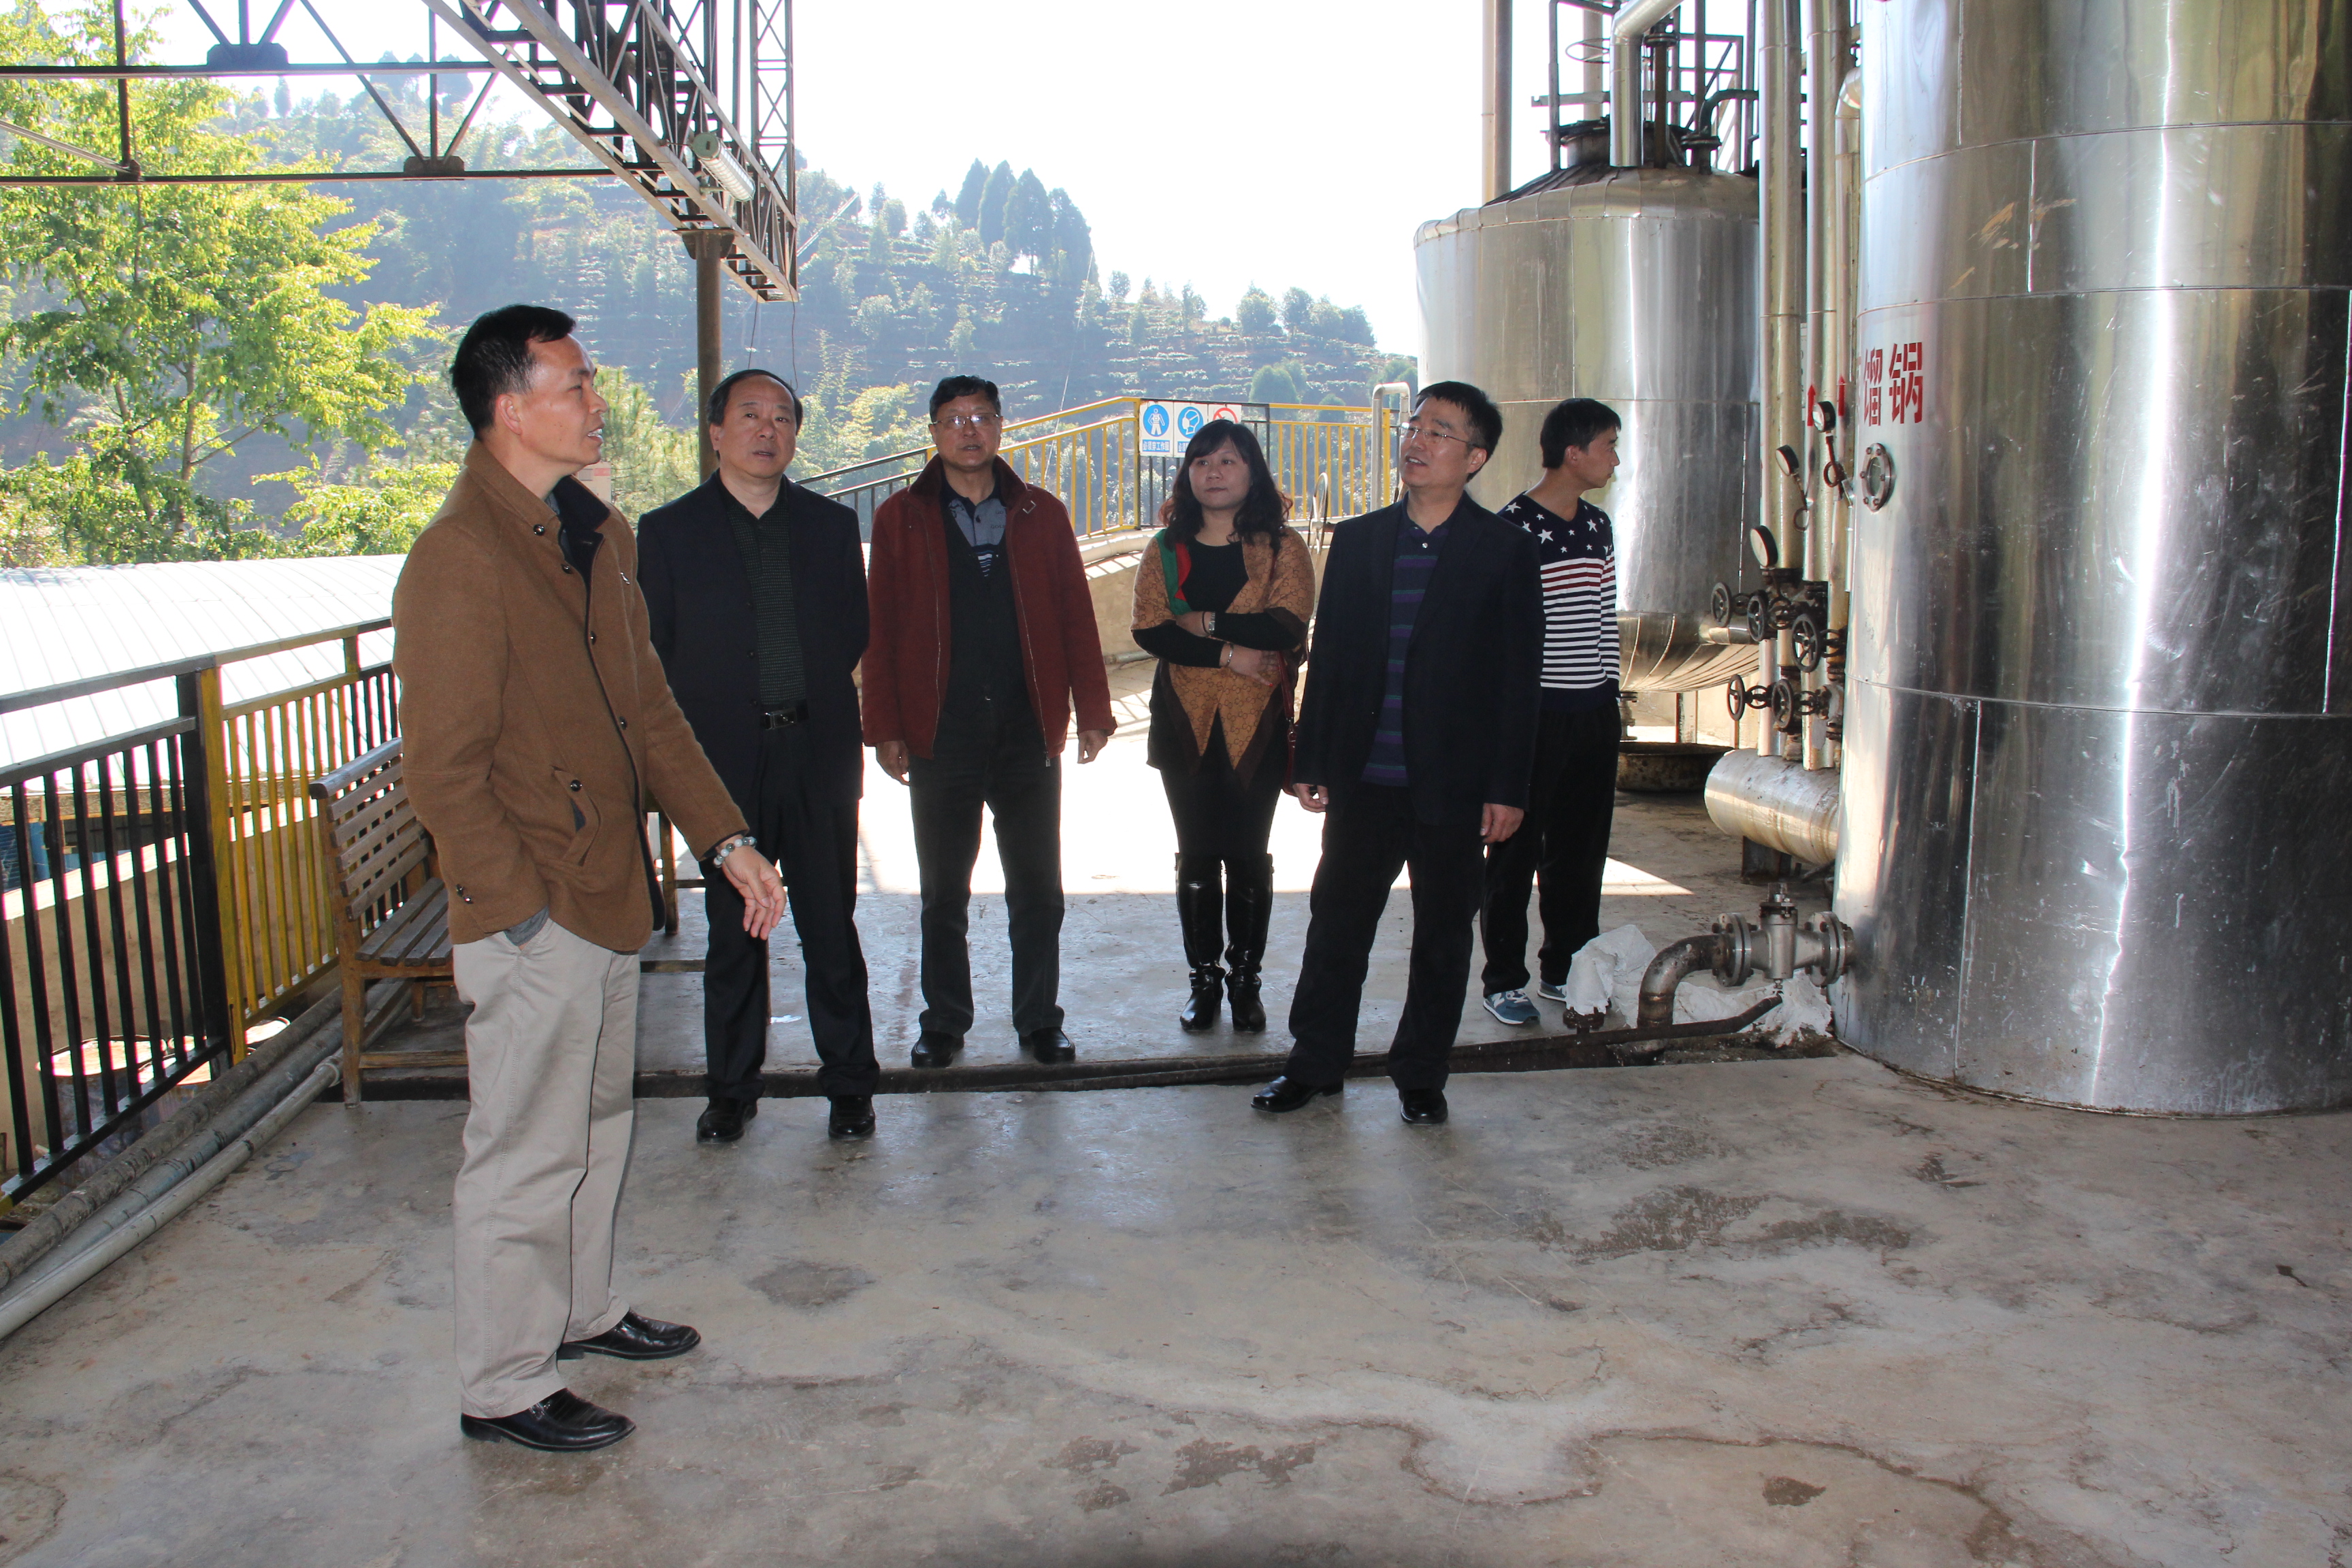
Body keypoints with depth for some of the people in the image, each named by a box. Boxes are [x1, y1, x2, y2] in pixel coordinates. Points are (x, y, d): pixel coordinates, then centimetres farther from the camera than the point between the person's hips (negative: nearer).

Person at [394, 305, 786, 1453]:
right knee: (527, 1152, 4)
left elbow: (648, 709, 13)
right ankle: (502, 1388, 21)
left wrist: (725, 839, 7)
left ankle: (581, 1311, 41)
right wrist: (524, 912, -19)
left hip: (609, 895, 9)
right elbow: (442, 769, -19)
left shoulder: (598, 535, 10)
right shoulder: (459, 558, -18)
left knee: (596, 1125, 22)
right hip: (532, 920, -9)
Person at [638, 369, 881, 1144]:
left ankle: (849, 1082, 18)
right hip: (724, 760, -1)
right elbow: (655, 654, 3)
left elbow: (855, 638, 11)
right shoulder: (668, 530, 4)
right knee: (733, 935, 8)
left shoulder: (833, 524, 10)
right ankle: (733, 1088, 21)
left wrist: (837, 721, 1)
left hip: (820, 756, 1)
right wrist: (677, 752, -3)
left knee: (832, 930, 6)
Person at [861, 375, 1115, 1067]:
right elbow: (882, 629, 2)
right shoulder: (901, 518, 5)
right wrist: (885, 727, -4)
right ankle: (944, 1023, 23)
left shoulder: (1042, 515, 7)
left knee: (1038, 890, 7)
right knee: (943, 893, 10)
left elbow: (1076, 617, 6)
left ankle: (1040, 1020, 21)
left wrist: (1091, 711, 0)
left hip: (1029, 733, 1)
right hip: (940, 734, 0)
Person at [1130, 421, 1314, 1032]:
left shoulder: (1282, 548, 1)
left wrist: (1204, 622, -11)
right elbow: (1149, 630, -6)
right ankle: (1204, 980, 18)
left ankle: (1246, 979, 17)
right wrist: (1228, 652, -16)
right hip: (1186, 723, 2)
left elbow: (1287, 626, -14)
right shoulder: (1166, 551, 8)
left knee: (1248, 855, 4)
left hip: (1255, 724, -2)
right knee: (1196, 856, 7)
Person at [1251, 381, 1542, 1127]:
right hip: (1363, 779, 3)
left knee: (1442, 933, 9)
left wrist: (1507, 787, -7)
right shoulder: (1357, 540, 7)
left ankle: (1421, 1074, 25)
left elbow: (1519, 676, -3)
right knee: (1336, 921, 9)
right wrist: (1311, 763, 4)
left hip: (1454, 785, -2)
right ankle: (1315, 1063, 24)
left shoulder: (1505, 550, -2)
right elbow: (1326, 657, 8)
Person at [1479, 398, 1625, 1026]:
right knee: (1517, 850, 1)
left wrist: (1609, 692, 16)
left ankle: (1565, 969, 24)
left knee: (1582, 849, 12)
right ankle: (1503, 979, 11)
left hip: (1594, 711, 7)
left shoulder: (1598, 525, 12)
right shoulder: (1512, 527, -11)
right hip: (1533, 709, -7)